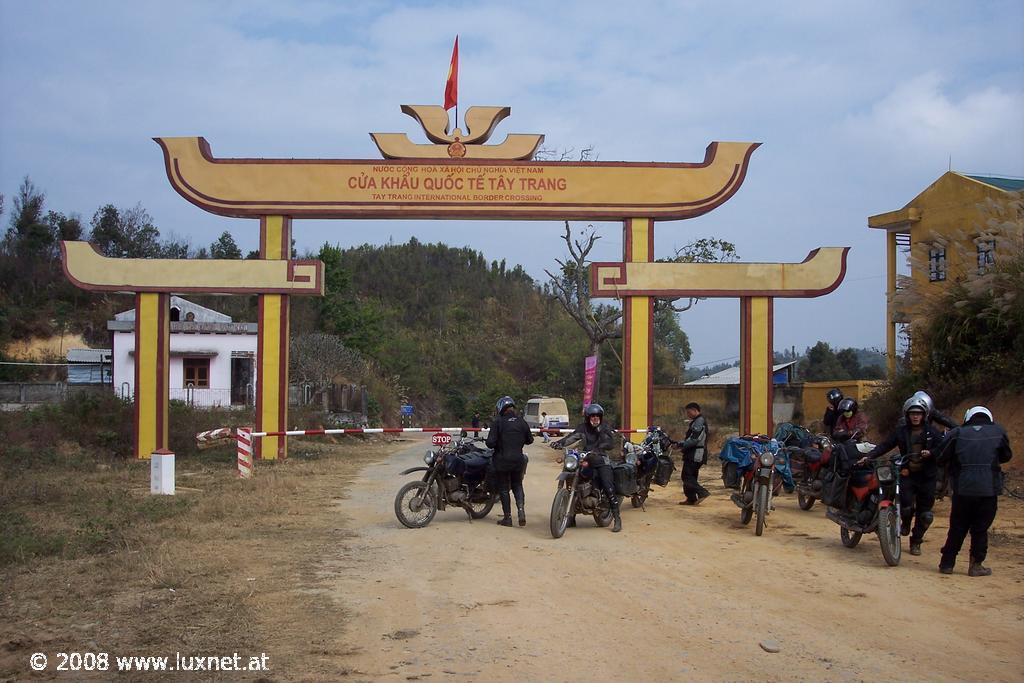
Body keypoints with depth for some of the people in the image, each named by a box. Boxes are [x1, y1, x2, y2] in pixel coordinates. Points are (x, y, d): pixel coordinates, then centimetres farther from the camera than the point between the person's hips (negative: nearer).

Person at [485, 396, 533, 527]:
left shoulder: (498, 422, -13)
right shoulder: (521, 422, -1)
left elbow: (490, 442, -17)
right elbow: (530, 440, 10)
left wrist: (495, 444, 5)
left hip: (502, 460, -4)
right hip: (518, 460, 4)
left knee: (503, 488, 7)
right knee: (517, 485, 18)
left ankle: (507, 517, 9)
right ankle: (521, 511, -1)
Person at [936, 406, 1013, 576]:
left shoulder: (957, 434, 4)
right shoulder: (998, 432, 7)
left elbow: (941, 458, 3)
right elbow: (1006, 456, 20)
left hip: (962, 490, 0)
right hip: (989, 490, 0)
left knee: (957, 528, 12)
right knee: (980, 529, 10)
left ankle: (947, 563, 15)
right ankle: (976, 565, 11)